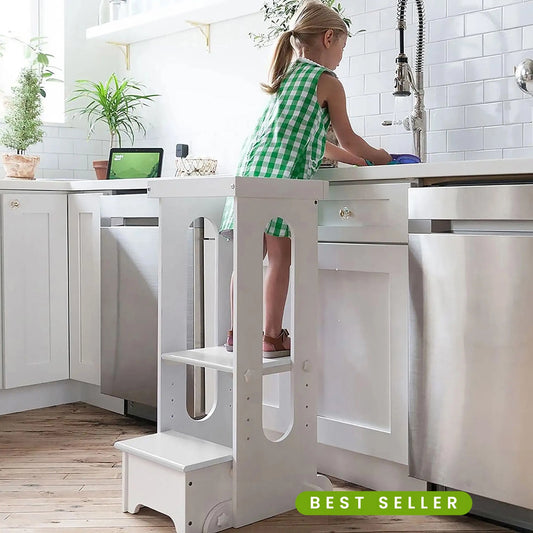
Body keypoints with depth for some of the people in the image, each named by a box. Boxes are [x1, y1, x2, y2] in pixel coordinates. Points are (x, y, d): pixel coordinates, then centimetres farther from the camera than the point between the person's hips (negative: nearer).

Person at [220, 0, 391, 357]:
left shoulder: (286, 77, 28)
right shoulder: (328, 82, 5)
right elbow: (348, 139, 14)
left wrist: (351, 158, 40)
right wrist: (378, 157, 32)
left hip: (251, 165, 8)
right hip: (284, 171, -7)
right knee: (280, 258, -3)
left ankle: (237, 332, 14)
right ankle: (273, 337, 0)